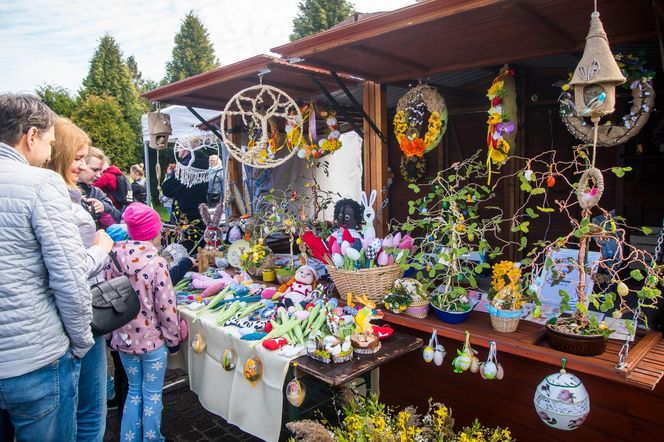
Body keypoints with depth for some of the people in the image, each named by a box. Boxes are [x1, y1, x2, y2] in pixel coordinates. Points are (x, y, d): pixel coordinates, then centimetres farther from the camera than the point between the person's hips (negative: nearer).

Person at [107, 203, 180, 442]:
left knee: (134, 391, 21)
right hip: (152, 339, -5)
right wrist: (174, 338, -3)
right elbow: (166, 307, -17)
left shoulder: (113, 258, -5)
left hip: (124, 338, 5)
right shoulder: (156, 262, -20)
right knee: (152, 393, 11)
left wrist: (111, 333, 16)